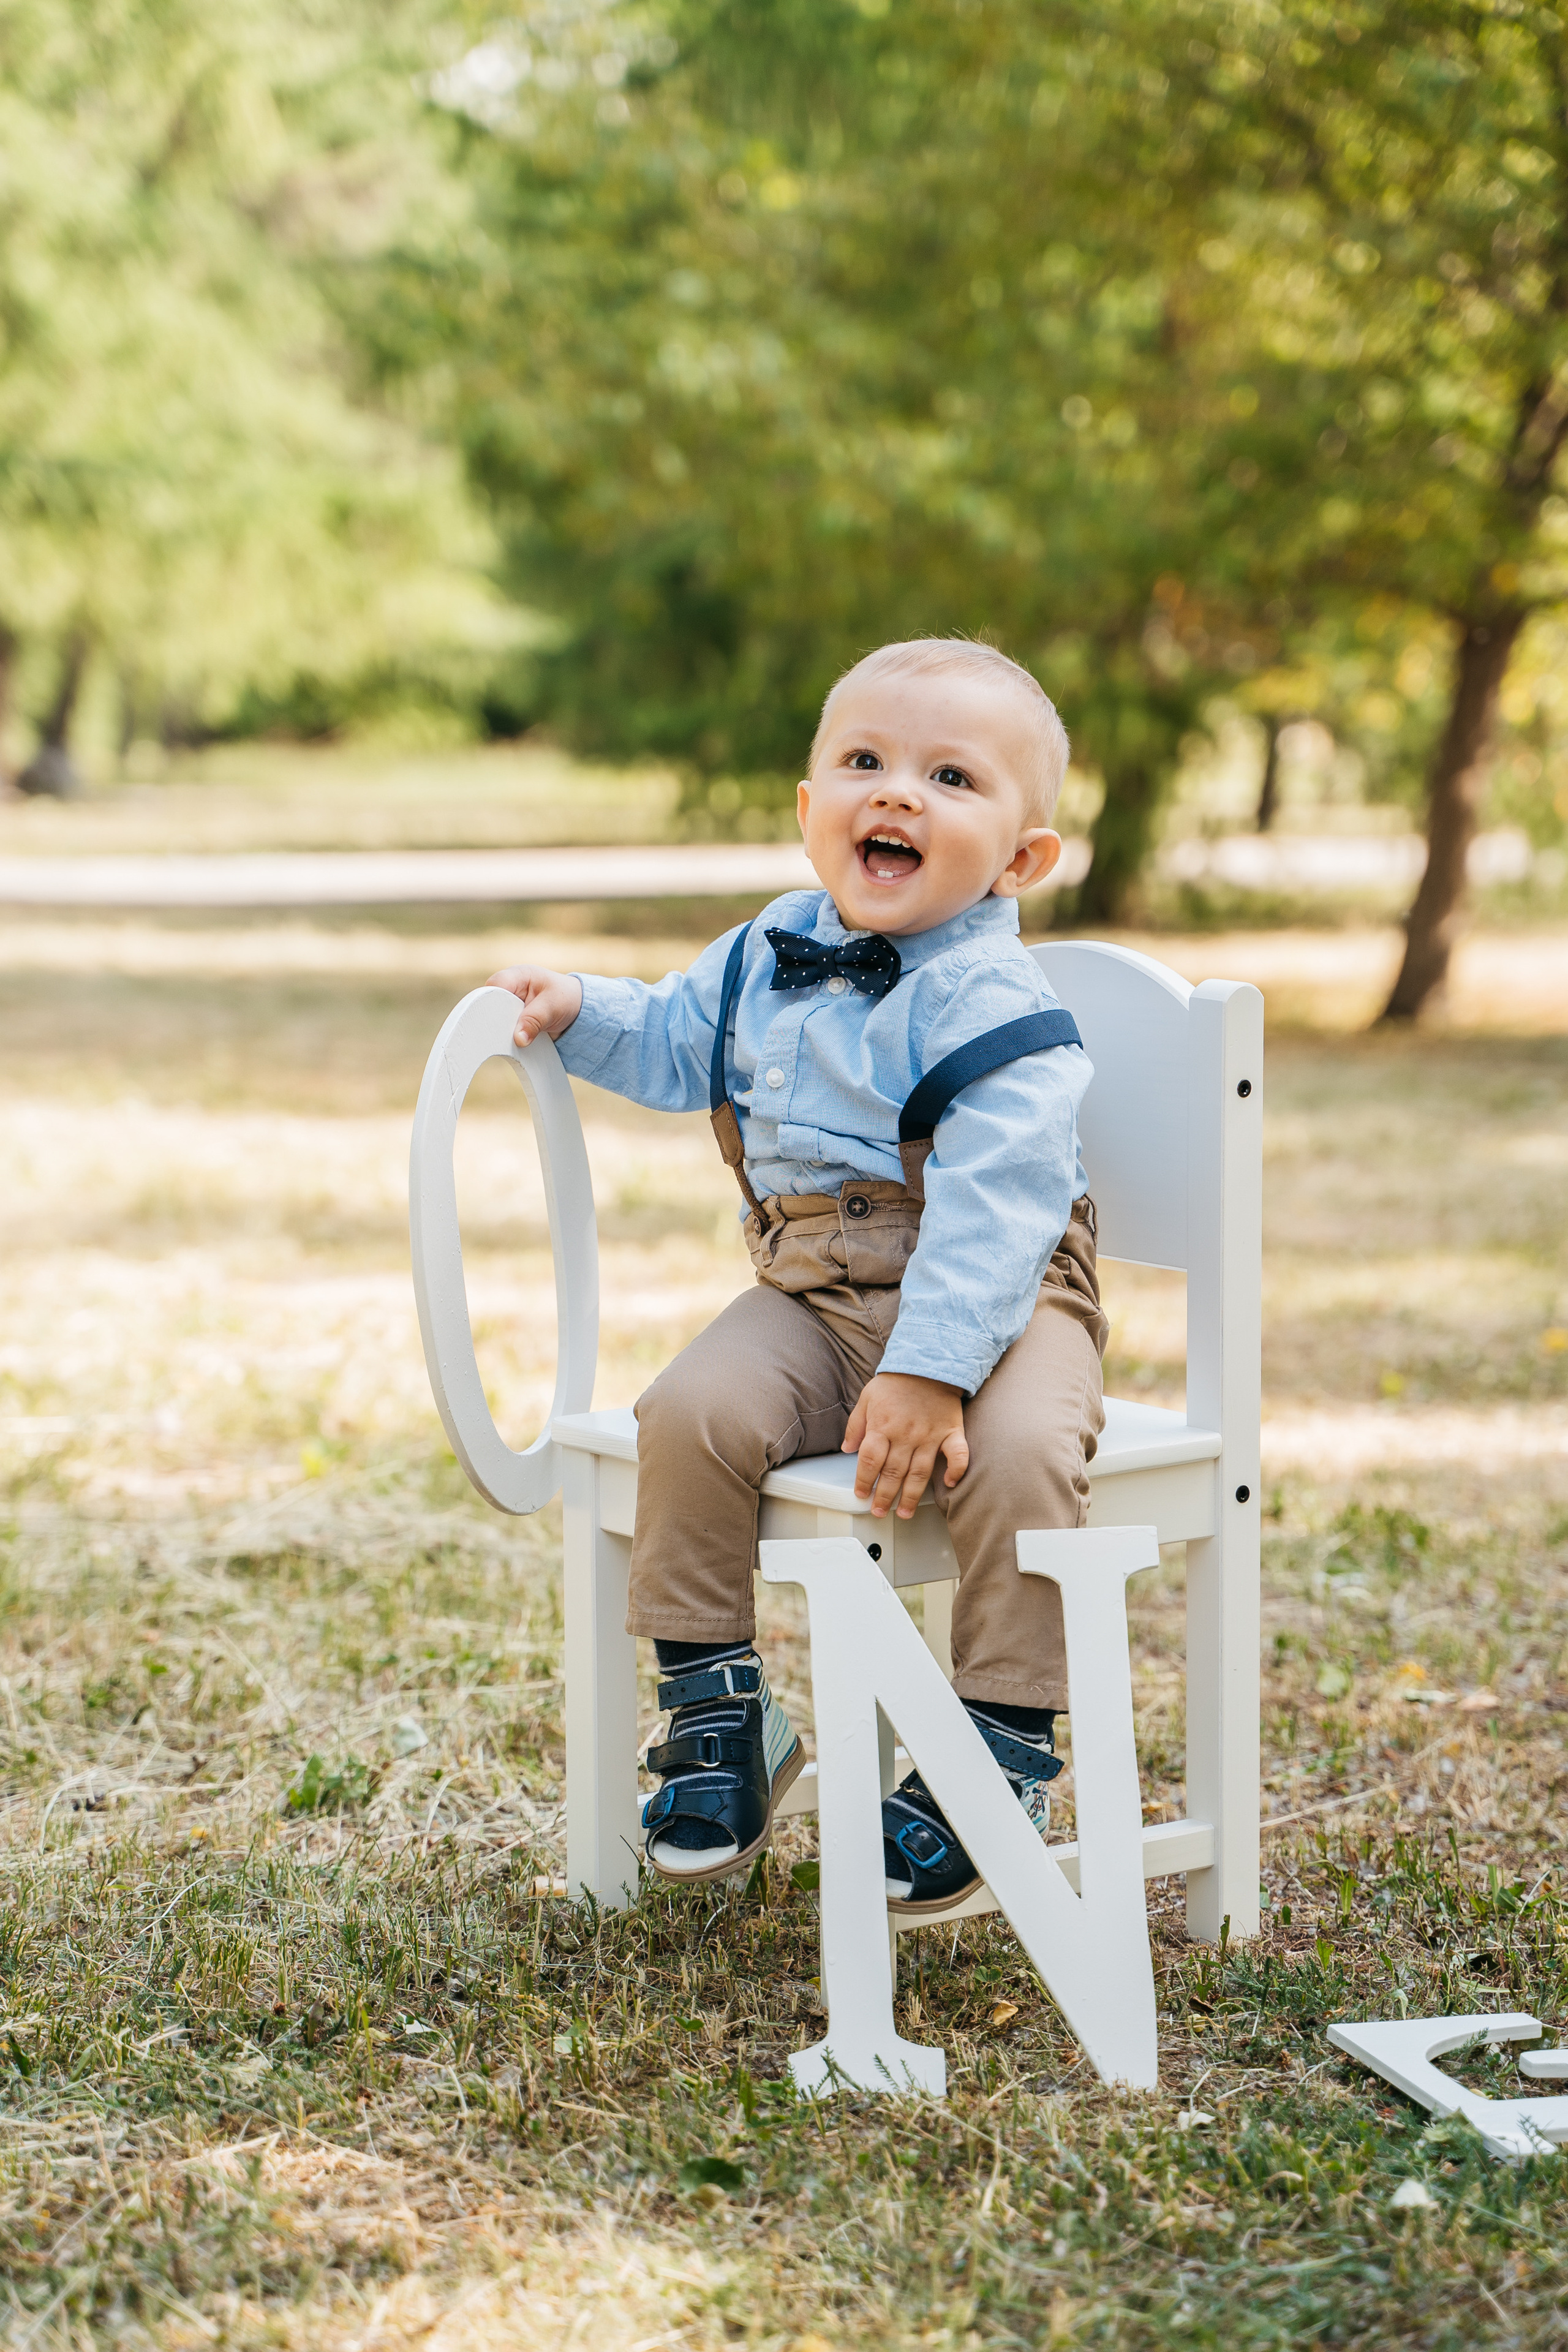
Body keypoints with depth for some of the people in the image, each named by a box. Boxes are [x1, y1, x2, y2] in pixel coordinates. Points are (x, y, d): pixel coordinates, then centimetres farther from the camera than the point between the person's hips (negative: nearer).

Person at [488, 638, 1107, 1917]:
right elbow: (674, 1042, 29)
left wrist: (929, 1369, -31)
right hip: (814, 1297, 5)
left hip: (1001, 1297, -5)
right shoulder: (769, 956, 8)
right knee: (694, 1413, -21)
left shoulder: (995, 1001, -14)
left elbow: (989, 1209, -24)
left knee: (1016, 1454, -33)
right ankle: (716, 1706, -2)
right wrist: (580, 1010, 11)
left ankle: (1004, 1745, -14)